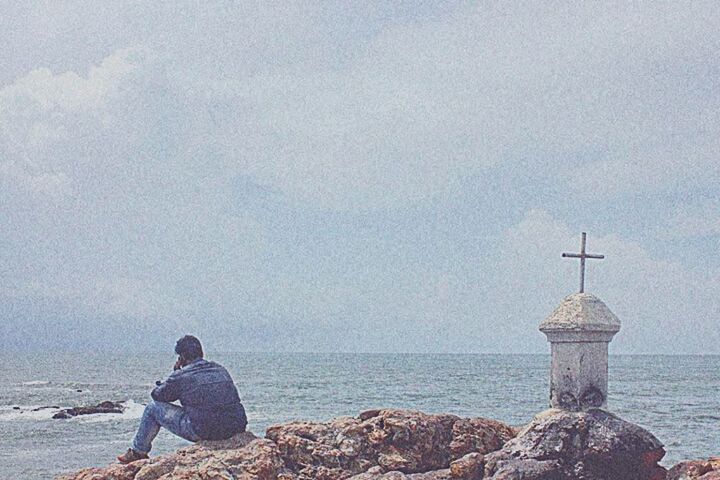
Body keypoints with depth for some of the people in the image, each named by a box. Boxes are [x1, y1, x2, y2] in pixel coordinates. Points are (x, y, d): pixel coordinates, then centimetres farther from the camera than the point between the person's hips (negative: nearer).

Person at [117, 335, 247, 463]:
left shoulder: (180, 375, -3)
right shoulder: (221, 370, 13)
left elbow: (157, 395, 11)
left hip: (201, 432, -5)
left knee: (154, 407, 14)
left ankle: (138, 452, 29)